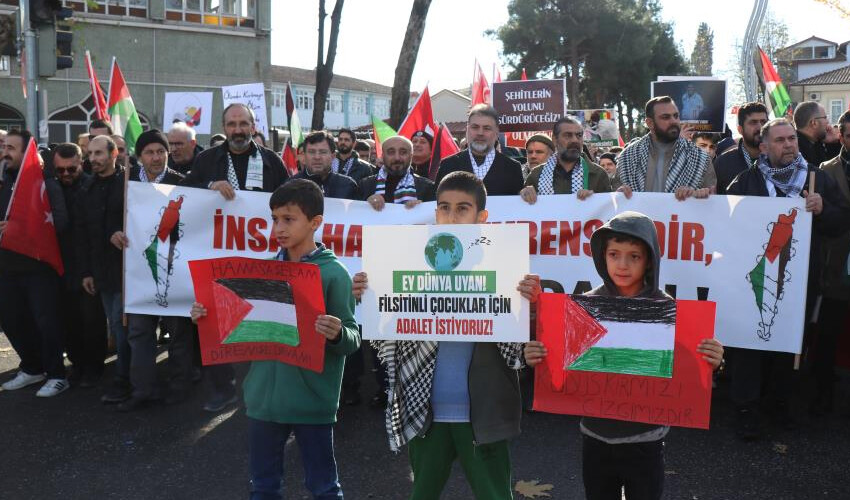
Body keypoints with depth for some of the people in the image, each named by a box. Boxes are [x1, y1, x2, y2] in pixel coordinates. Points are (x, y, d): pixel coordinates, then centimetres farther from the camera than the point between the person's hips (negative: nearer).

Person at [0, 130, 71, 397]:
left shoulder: (46, 183, -7)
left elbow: (60, 221, -18)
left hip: (39, 264, -6)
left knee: (46, 321, -2)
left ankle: (56, 375, 12)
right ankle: (32, 368, 30)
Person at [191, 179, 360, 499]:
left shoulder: (333, 273, -10)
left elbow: (353, 338, -11)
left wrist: (337, 335, -32)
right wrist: (209, 316, -2)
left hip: (311, 400, -5)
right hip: (263, 397, 5)